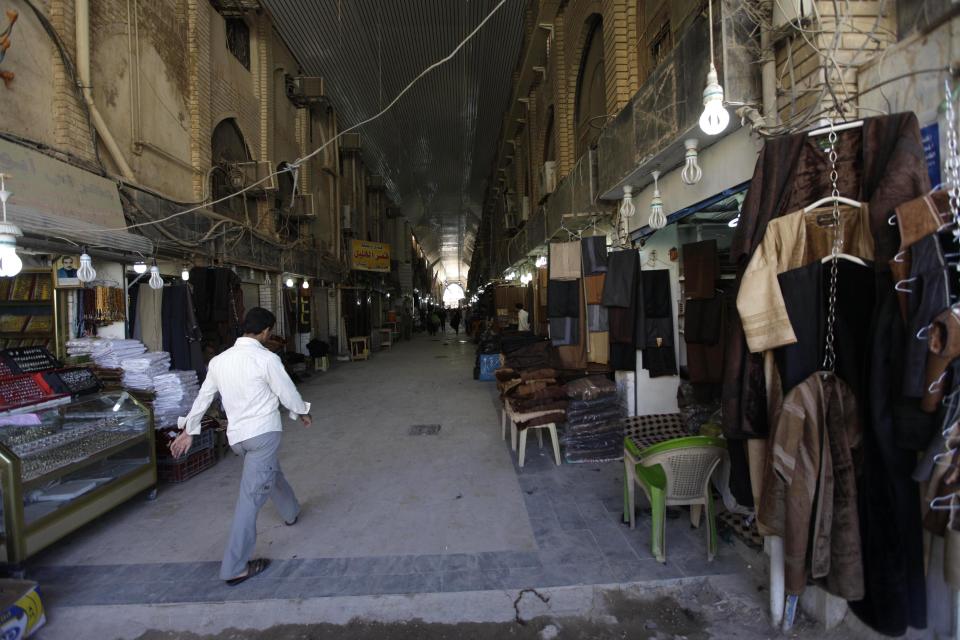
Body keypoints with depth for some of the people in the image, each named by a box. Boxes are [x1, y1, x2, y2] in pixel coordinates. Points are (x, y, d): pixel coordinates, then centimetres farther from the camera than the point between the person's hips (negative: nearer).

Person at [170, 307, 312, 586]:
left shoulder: (219, 360, 4)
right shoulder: (267, 359, -15)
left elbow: (203, 398, 13)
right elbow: (288, 394, -7)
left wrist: (188, 430, 25)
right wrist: (302, 413, 12)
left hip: (236, 436, 7)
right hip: (263, 433, -7)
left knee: (271, 472, 29)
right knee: (251, 498, -2)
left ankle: (291, 512, 50)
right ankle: (234, 568, 5)